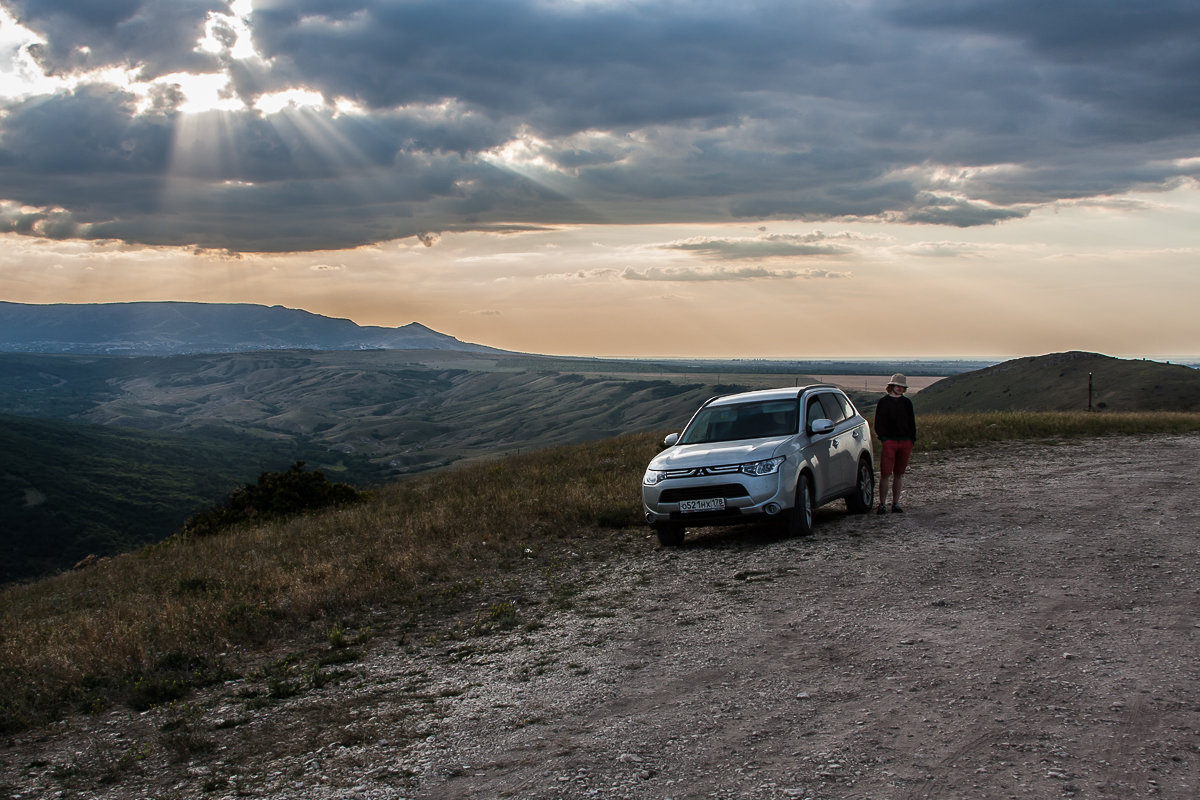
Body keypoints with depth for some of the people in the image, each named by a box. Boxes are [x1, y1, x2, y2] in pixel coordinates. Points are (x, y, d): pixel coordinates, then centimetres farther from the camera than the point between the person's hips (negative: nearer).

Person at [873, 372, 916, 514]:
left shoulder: (907, 403, 14)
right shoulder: (883, 402, 2)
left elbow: (912, 423, 18)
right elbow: (878, 424, 0)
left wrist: (911, 441, 9)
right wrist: (883, 439, -11)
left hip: (905, 442, 4)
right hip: (889, 442, -4)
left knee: (899, 474, 8)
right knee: (885, 474, -7)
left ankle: (895, 503, 14)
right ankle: (882, 504, -2)